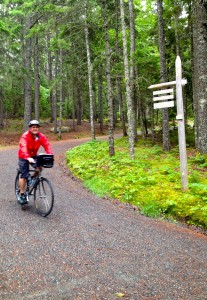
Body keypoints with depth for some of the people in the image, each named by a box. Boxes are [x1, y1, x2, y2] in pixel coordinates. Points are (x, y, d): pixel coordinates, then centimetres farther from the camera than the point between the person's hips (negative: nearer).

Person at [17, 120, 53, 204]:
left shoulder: (41, 136, -12)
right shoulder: (25, 136, -24)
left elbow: (47, 146, -22)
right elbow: (23, 148, -38)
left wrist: (50, 155, -40)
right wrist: (28, 158, -54)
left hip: (33, 156, 4)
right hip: (24, 157, -3)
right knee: (24, 175, -8)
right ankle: (22, 195, 3)